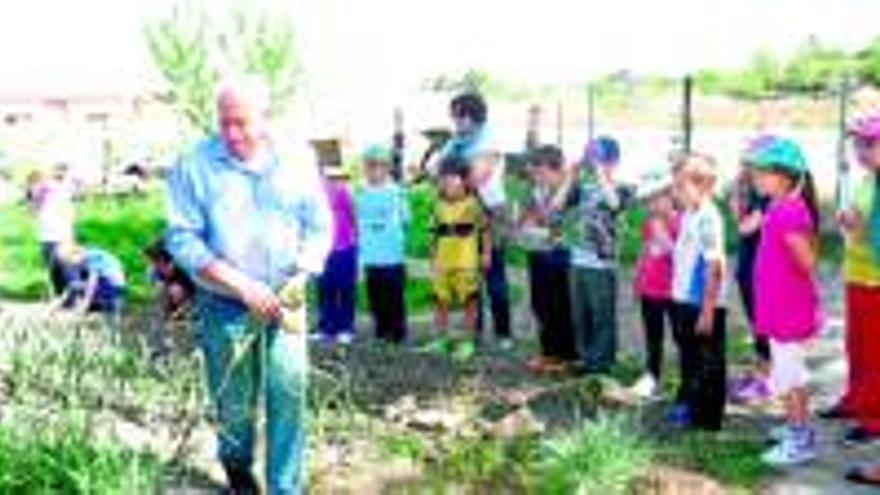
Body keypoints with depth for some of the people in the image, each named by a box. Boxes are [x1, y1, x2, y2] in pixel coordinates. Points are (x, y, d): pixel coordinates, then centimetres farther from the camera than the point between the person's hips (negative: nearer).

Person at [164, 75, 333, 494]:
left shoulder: (296, 162, 0)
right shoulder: (195, 166, -8)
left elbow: (319, 228, 4)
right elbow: (182, 239, -12)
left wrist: (297, 282, -10)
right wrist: (242, 285, -20)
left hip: (283, 302, 1)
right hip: (224, 307, -1)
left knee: (289, 393, -7)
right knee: (234, 401, 11)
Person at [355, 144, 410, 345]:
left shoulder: (396, 192, -6)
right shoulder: (362, 193, 9)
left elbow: (404, 219, 0)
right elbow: (359, 222, 15)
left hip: (393, 255, -5)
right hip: (371, 257, 5)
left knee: (394, 296, -1)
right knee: (376, 296, 9)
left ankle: (398, 333, 10)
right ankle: (382, 330, 21)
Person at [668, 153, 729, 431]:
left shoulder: (708, 219, -19)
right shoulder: (687, 215, 8)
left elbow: (714, 267, -22)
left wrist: (707, 311, -22)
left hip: (704, 305, -9)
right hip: (685, 301, 9)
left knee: (708, 363, 5)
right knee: (689, 358, 21)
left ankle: (707, 418, 15)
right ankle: (687, 406, 36)